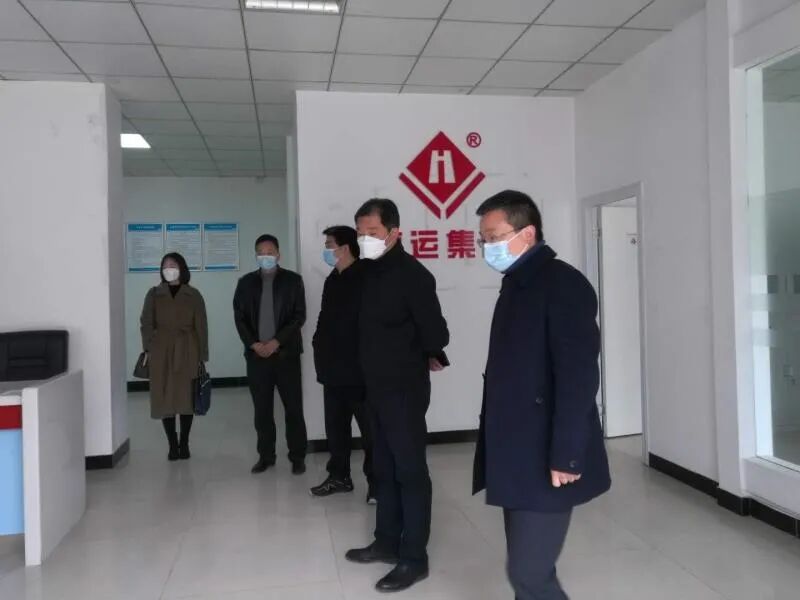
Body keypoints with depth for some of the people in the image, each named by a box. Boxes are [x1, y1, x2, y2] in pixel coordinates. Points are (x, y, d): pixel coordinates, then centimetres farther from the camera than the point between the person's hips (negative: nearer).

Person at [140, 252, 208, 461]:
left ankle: (184, 444, 15)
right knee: (165, 398, 0)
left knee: (187, 397, 3)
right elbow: (146, 324, 5)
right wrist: (148, 350, -6)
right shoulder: (154, 294, 6)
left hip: (187, 351, -1)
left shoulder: (193, 295, 3)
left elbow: (201, 327, 1)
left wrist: (202, 357, -3)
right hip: (161, 351, 1)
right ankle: (172, 445, 11)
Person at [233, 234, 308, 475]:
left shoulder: (293, 280, 2)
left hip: (286, 353, -2)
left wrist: (276, 341, -13)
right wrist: (253, 344, -8)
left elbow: (299, 316, -4)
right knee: (262, 408, 7)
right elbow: (239, 318, 6)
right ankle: (266, 455, 18)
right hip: (256, 354, 2)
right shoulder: (246, 282, 9)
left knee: (293, 407, 1)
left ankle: (298, 456, 11)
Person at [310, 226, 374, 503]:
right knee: (335, 426, 16)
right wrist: (320, 348, 9)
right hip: (334, 369, 8)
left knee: (370, 428, 3)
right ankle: (339, 476, 30)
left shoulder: (366, 278, -13)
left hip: (360, 370, -8)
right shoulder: (333, 279, 13)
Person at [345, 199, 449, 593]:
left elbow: (433, 328, -20)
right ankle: (387, 542, 31)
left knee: (410, 470, 1)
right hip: (377, 386, 8)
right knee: (385, 468, 17)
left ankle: (414, 558, 13)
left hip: (405, 388, -8)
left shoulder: (411, 273, -17)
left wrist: (431, 358, -2)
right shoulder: (371, 272, 9)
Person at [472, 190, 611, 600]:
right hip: (516, 456, 8)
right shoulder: (516, 285, 13)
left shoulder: (563, 284, -13)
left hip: (545, 462, -8)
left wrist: (566, 456, -21)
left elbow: (579, 376, -20)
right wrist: (497, 448, 13)